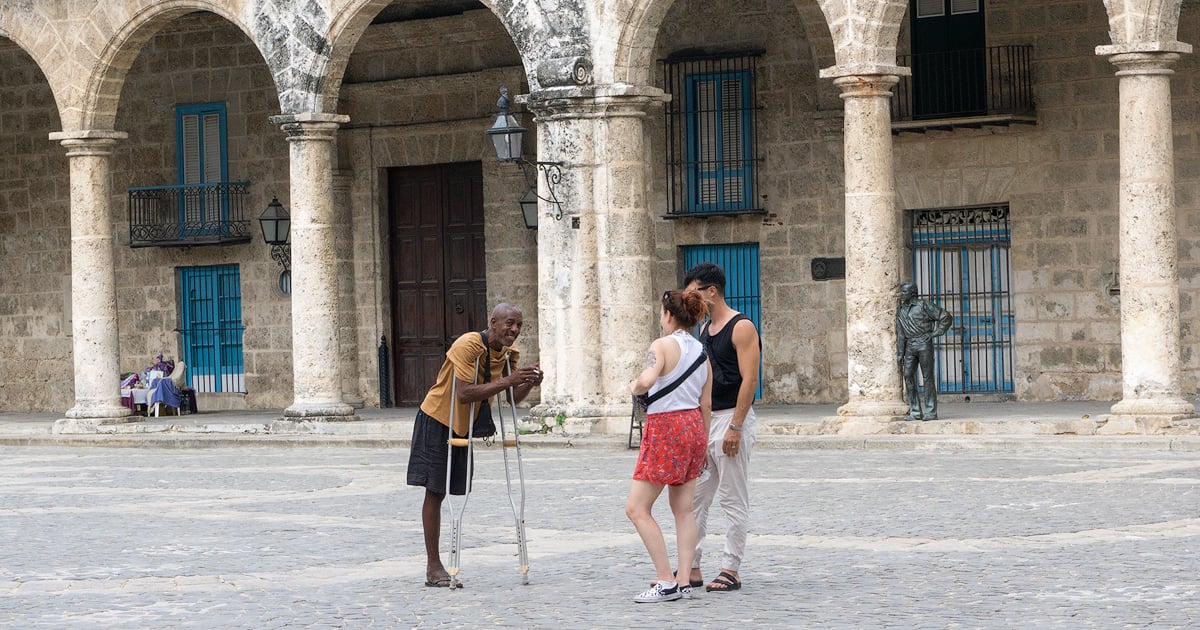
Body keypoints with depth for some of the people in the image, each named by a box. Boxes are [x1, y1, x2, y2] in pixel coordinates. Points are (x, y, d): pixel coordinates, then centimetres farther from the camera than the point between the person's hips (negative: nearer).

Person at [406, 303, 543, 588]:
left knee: (441, 491, 9)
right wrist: (508, 380, -37)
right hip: (437, 419, -7)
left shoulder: (509, 353, 0)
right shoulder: (468, 345, -25)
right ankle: (433, 567, -2)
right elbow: (465, 394, -34)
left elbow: (513, 399, 4)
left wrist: (528, 384, -17)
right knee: (434, 491, -4)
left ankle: (436, 565, 12)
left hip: (464, 425, 7)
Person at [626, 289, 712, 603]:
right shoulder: (701, 351, 11)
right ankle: (685, 581, 9)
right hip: (692, 424, 8)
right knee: (683, 509, 12)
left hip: (665, 426, -8)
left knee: (637, 508, -3)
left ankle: (667, 583, -7)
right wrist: (703, 443, 20)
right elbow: (706, 404, 13)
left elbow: (646, 380, -29)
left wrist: (634, 386, -6)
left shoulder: (663, 345, -11)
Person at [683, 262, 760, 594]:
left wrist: (734, 427, -21)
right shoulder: (705, 329, 15)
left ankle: (731, 570, 2)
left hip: (731, 418, -9)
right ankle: (691, 568, 10)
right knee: (693, 497, 6)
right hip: (704, 419, 9)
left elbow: (749, 380, -17)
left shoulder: (741, 328, -11)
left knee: (734, 500, -2)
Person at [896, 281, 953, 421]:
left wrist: (935, 333, -6)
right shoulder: (900, 311, 14)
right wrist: (900, 354, 9)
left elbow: (946, 317, -3)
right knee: (908, 375, -4)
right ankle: (915, 412, 0)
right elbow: (900, 334, 15)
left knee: (927, 377, -4)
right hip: (910, 346, 5)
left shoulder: (924, 305, -4)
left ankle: (930, 412, -2)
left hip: (924, 344, -5)